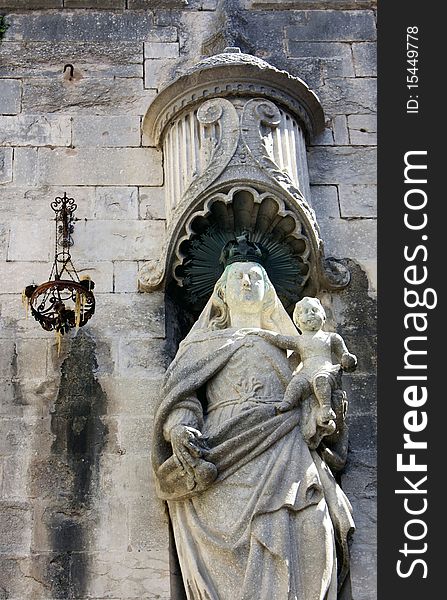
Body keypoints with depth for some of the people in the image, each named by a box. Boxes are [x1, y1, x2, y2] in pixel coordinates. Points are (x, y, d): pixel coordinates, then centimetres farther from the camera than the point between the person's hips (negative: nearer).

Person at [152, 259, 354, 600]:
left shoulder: (286, 346, 31)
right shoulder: (207, 342, 21)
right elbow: (181, 393, 6)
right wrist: (180, 429, -14)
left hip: (287, 459, 3)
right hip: (230, 458, -3)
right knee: (237, 545, -18)